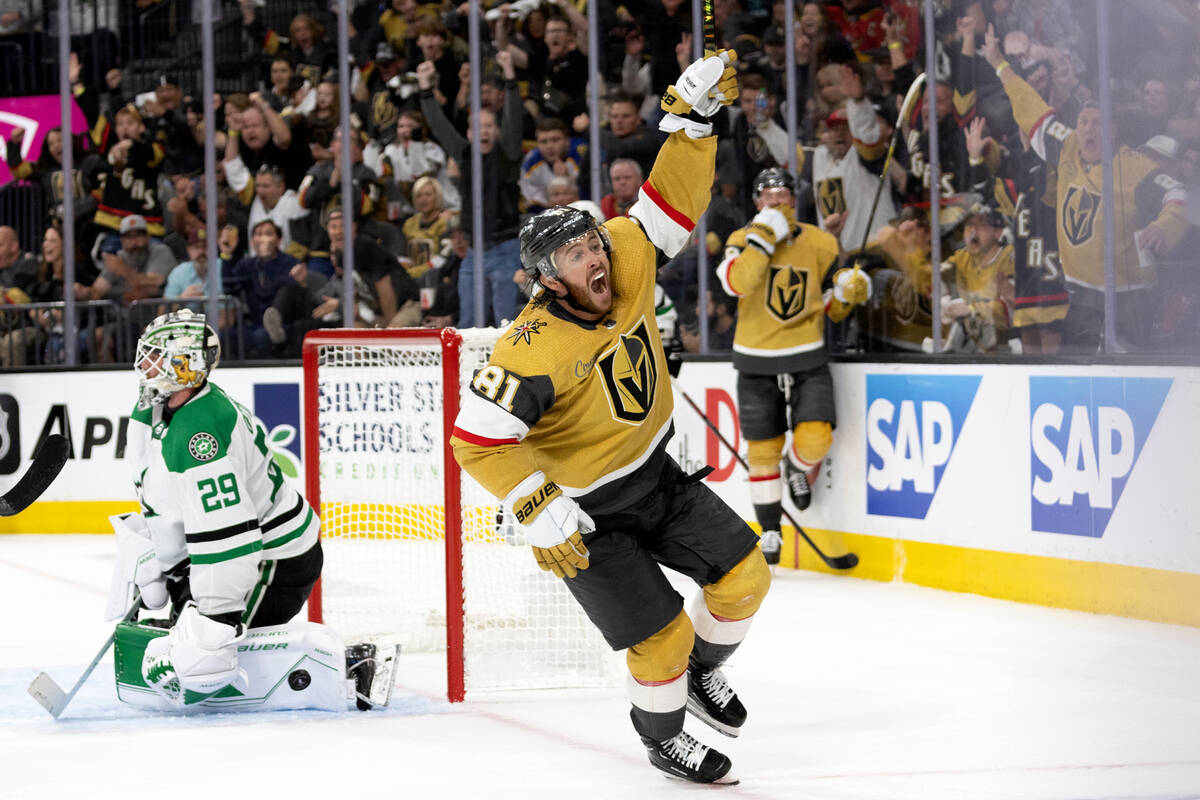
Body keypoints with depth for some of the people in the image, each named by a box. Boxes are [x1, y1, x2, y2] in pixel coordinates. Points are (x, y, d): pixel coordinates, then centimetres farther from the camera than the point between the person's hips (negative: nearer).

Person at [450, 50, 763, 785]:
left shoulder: (628, 262, -12)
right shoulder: (534, 351, -30)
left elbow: (673, 200, -3)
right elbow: (479, 440, -29)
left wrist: (694, 110, -14)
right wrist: (540, 512, -32)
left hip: (655, 475, 7)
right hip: (586, 510, -7)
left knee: (744, 577, 5)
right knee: (662, 637, -5)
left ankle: (703, 672, 35)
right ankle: (662, 737, 25)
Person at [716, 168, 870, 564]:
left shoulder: (820, 243, 1)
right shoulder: (743, 239, -3)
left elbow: (832, 309, 10)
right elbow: (736, 282, -26)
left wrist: (848, 293, -11)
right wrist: (765, 235, -27)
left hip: (807, 358, 0)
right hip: (756, 361, 0)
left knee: (815, 438, -15)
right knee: (763, 448, 5)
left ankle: (798, 468, 23)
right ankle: (769, 530, 21)